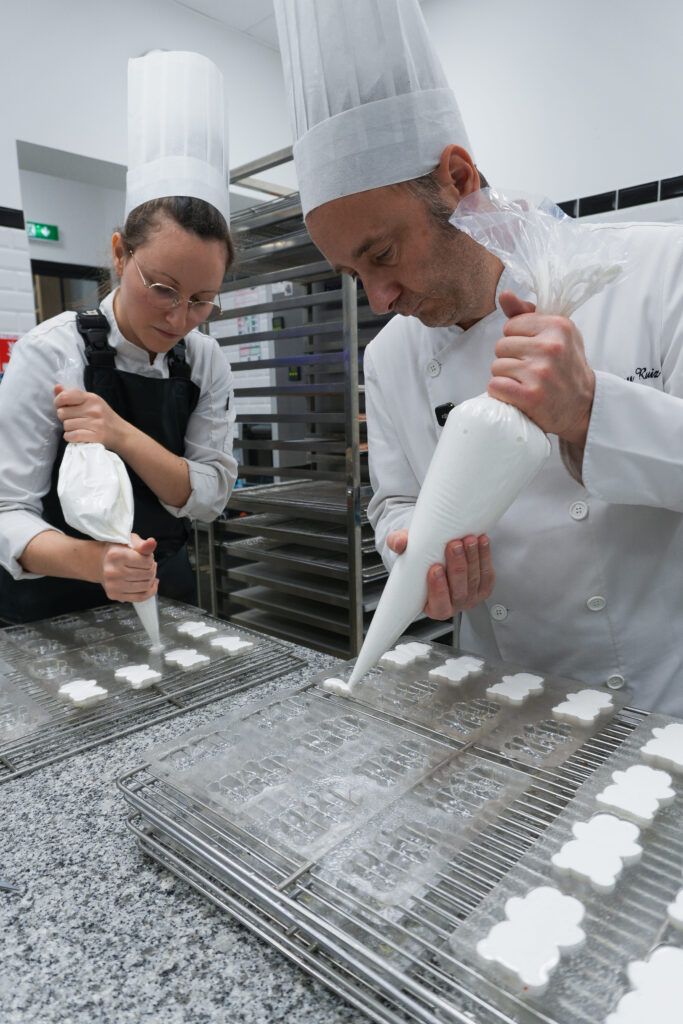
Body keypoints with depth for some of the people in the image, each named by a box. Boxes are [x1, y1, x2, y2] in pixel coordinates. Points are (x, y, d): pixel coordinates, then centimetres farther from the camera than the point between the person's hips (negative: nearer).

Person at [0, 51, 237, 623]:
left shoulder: (205, 362, -6)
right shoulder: (51, 352, -18)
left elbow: (209, 496, -12)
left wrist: (124, 437, -28)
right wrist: (90, 561, -40)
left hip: (163, 597, 4)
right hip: (52, 605, -3)